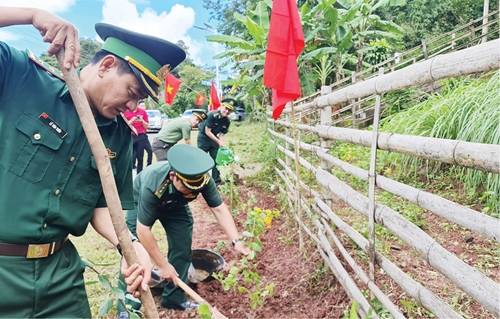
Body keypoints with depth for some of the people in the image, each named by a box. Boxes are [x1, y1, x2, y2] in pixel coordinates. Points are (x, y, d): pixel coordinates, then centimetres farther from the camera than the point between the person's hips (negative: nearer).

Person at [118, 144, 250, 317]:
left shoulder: (203, 179, -35)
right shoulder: (152, 186, -44)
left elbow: (219, 209, -29)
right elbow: (143, 230, -36)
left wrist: (235, 241, -41)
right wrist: (163, 265, -30)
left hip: (176, 205, 4)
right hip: (142, 201, -3)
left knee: (182, 249, -2)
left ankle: (174, 298, 15)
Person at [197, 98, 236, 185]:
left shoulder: (227, 121, -8)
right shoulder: (212, 115, -27)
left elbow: (222, 135, -2)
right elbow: (207, 131, -24)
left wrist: (222, 145, -18)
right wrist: (218, 142, -25)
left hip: (214, 138, 6)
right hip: (203, 136, -5)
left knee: (216, 160, 5)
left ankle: (217, 181, 14)